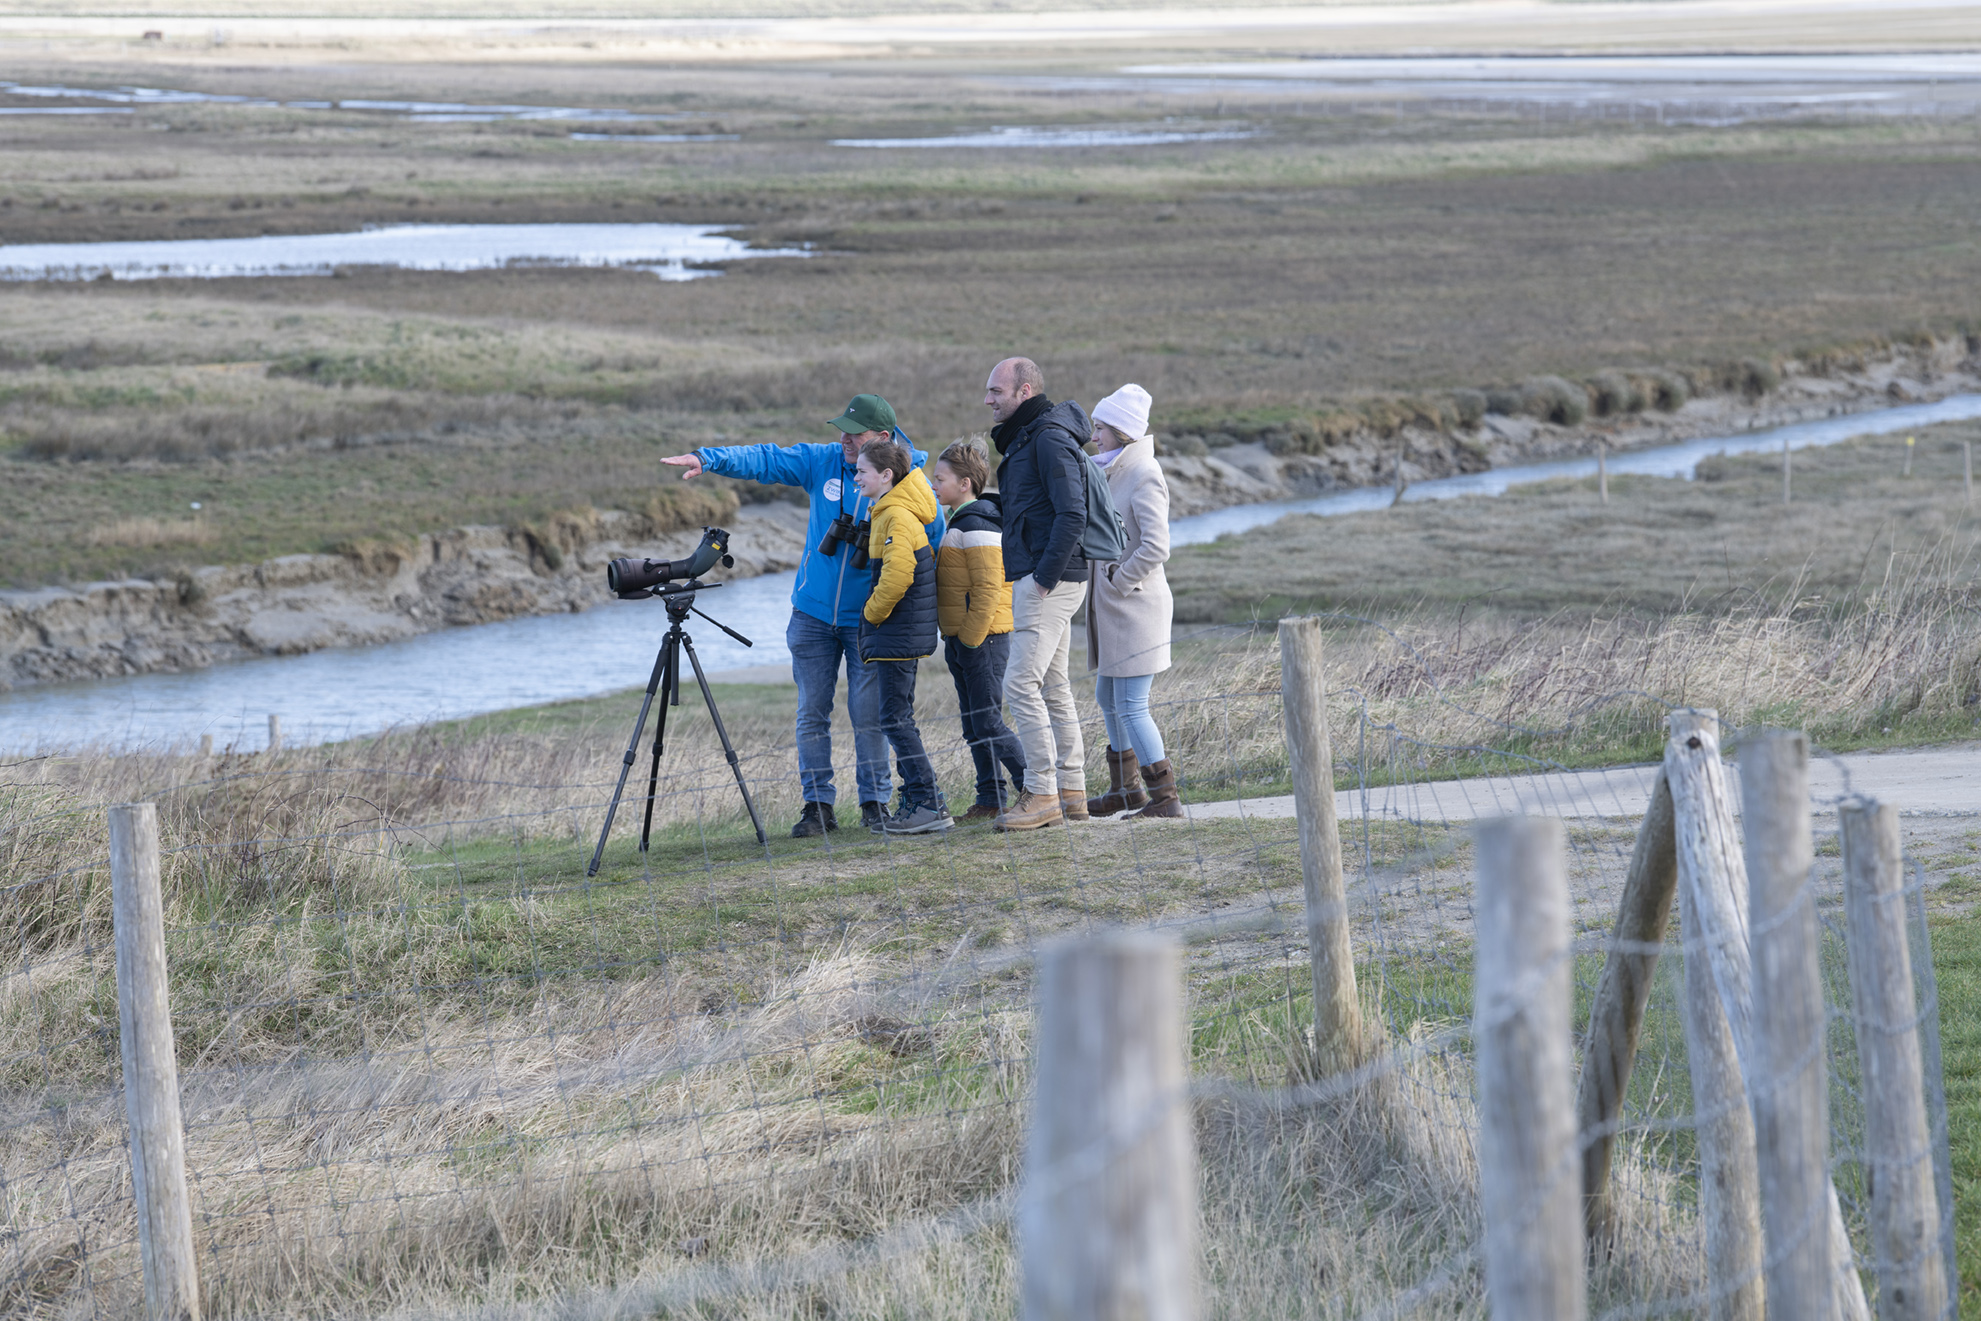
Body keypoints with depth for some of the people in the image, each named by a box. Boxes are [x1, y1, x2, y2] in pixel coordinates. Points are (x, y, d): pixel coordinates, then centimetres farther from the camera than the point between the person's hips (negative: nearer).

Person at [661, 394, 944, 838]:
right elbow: (765, 460, -5)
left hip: (867, 619, -3)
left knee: (869, 714, -2)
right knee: (812, 713, 3)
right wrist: (708, 459, -17)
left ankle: (875, 802, 10)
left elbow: (933, 535, -9)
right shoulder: (823, 462, 0)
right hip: (813, 614, 3)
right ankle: (818, 805, 8)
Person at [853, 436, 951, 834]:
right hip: (899, 637, 10)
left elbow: (896, 576, -27)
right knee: (898, 719, 13)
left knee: (896, 719, -8)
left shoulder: (897, 517, -17)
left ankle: (927, 806, -9)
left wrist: (873, 613, -13)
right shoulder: (887, 513, 15)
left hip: (898, 636, -10)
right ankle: (920, 802, 16)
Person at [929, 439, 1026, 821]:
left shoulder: (978, 525, -15)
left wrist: (970, 641, -20)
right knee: (974, 724, 10)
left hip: (982, 641, -10)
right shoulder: (959, 523, 17)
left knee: (989, 723, -9)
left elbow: (988, 588, -21)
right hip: (962, 641, 10)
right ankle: (991, 799, 14)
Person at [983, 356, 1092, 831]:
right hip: (1035, 580, 11)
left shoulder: (1050, 439, -14)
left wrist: (1046, 574, -21)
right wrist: (1035, 576, 16)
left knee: (1021, 684, -12)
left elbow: (1072, 514, -22)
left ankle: (1041, 793, -12)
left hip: (1049, 581, -11)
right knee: (1052, 688, 12)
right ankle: (1071, 792, 15)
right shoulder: (1023, 440, 18)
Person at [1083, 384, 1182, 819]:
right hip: (1111, 606, 10)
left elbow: (1155, 547, -23)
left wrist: (1118, 582, -16)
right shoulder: (1112, 472, 12)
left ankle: (1164, 797, -4)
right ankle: (1125, 789, 30)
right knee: (1109, 699, 18)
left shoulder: (1144, 476, -15)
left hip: (1135, 604, -10)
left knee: (1131, 706, -8)